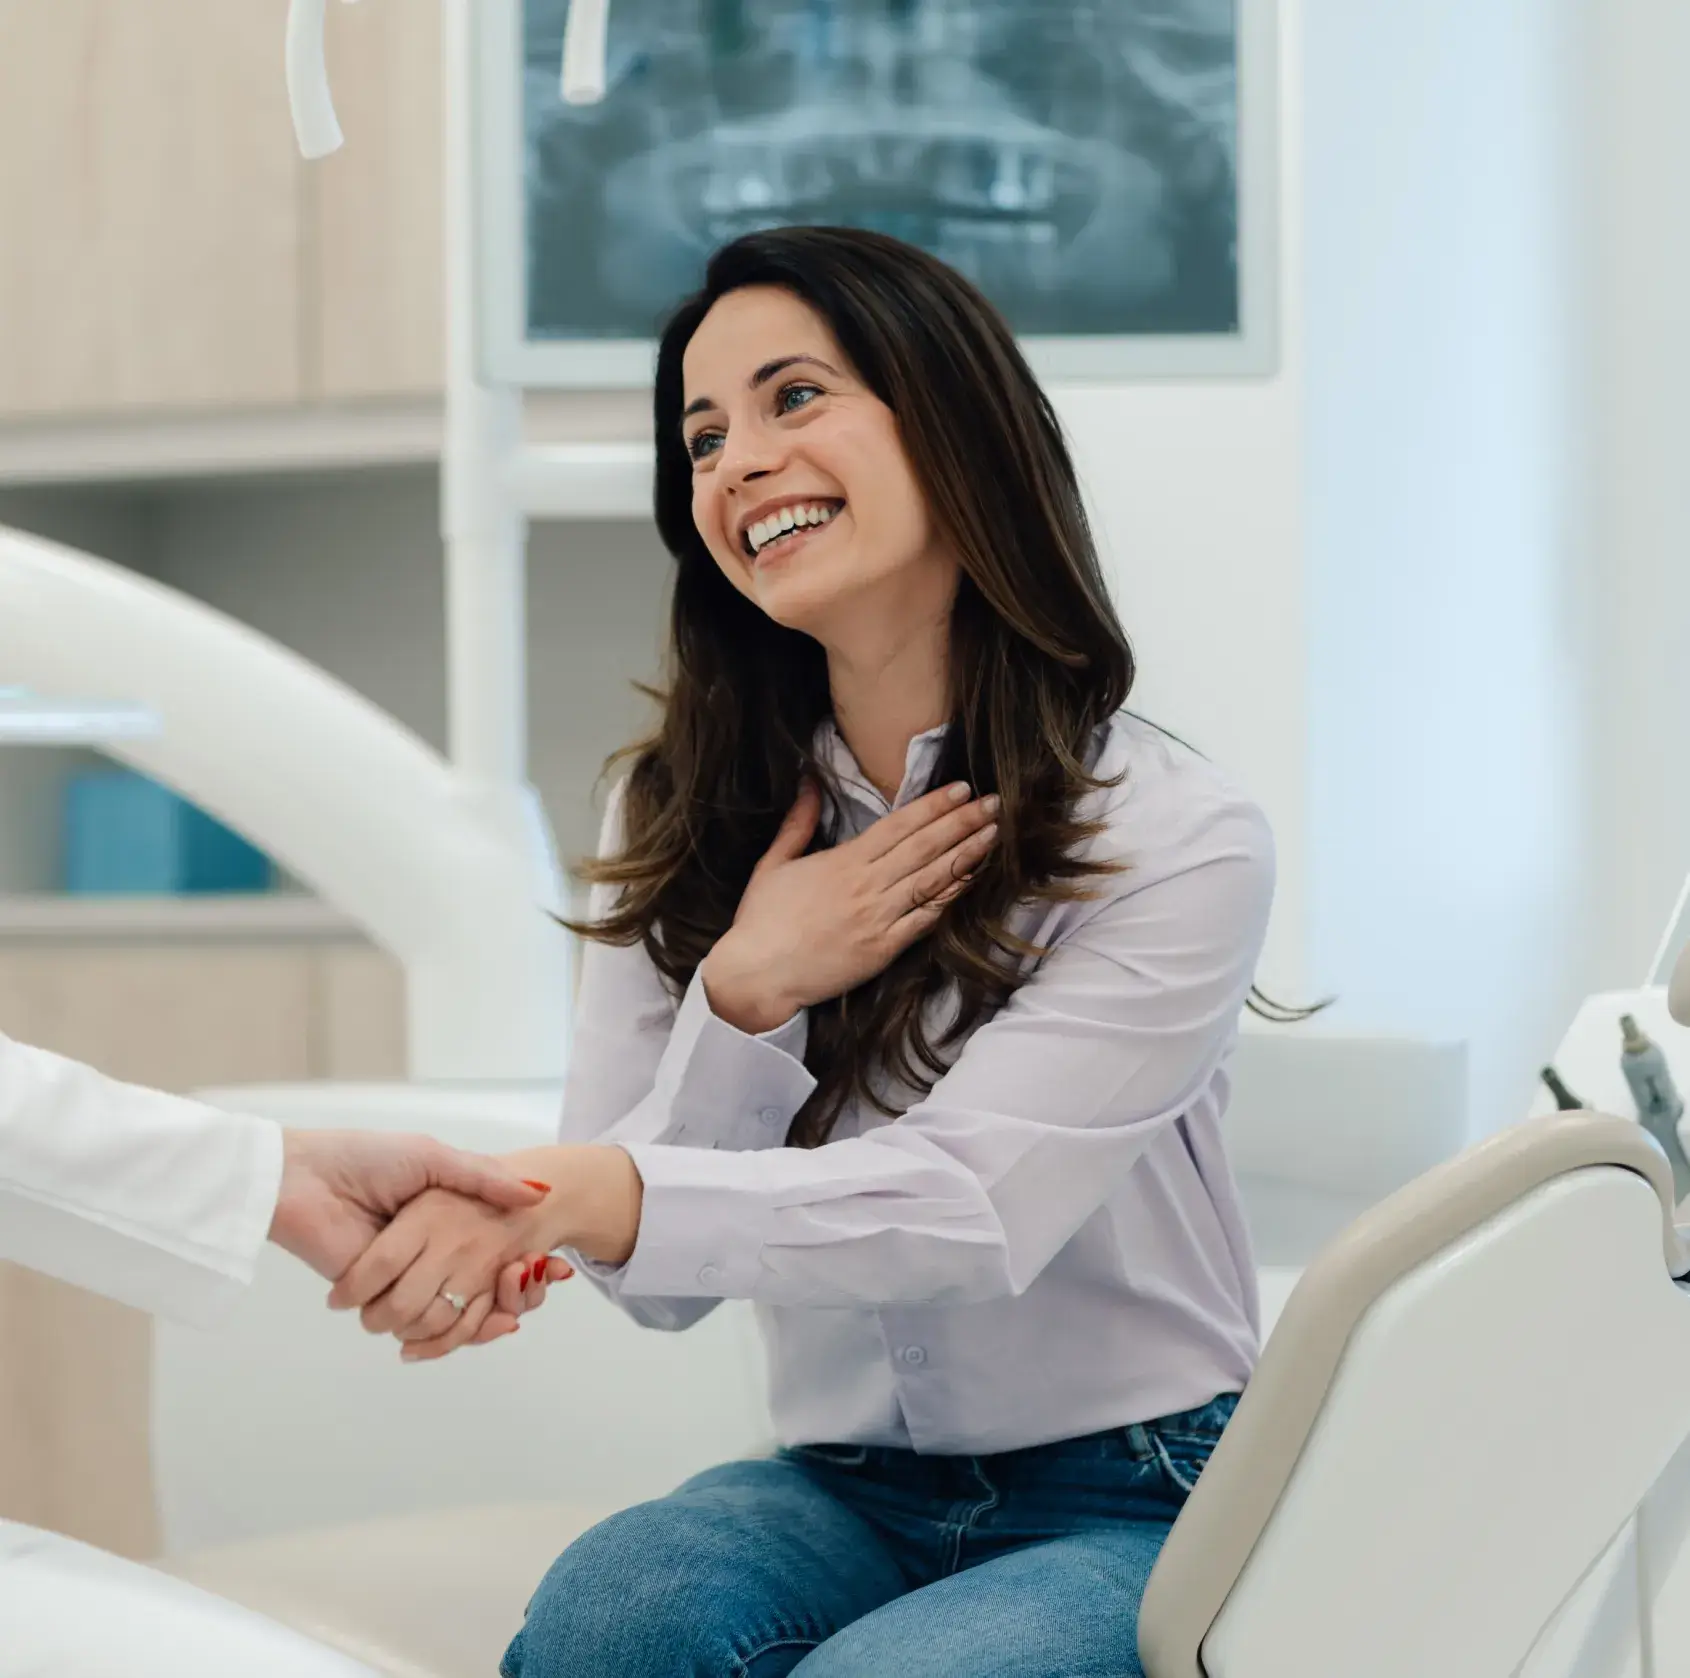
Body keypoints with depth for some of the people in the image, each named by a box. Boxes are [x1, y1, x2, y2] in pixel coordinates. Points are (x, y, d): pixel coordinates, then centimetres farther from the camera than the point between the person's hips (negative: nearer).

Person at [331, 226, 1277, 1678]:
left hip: (1132, 1507, -2)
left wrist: (577, 1196, -39)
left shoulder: (1177, 841, -10)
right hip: (848, 1490, 3)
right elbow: (658, 1284, 1)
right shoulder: (676, 825, 4)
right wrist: (742, 1000, -17)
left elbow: (966, 1206, -24)